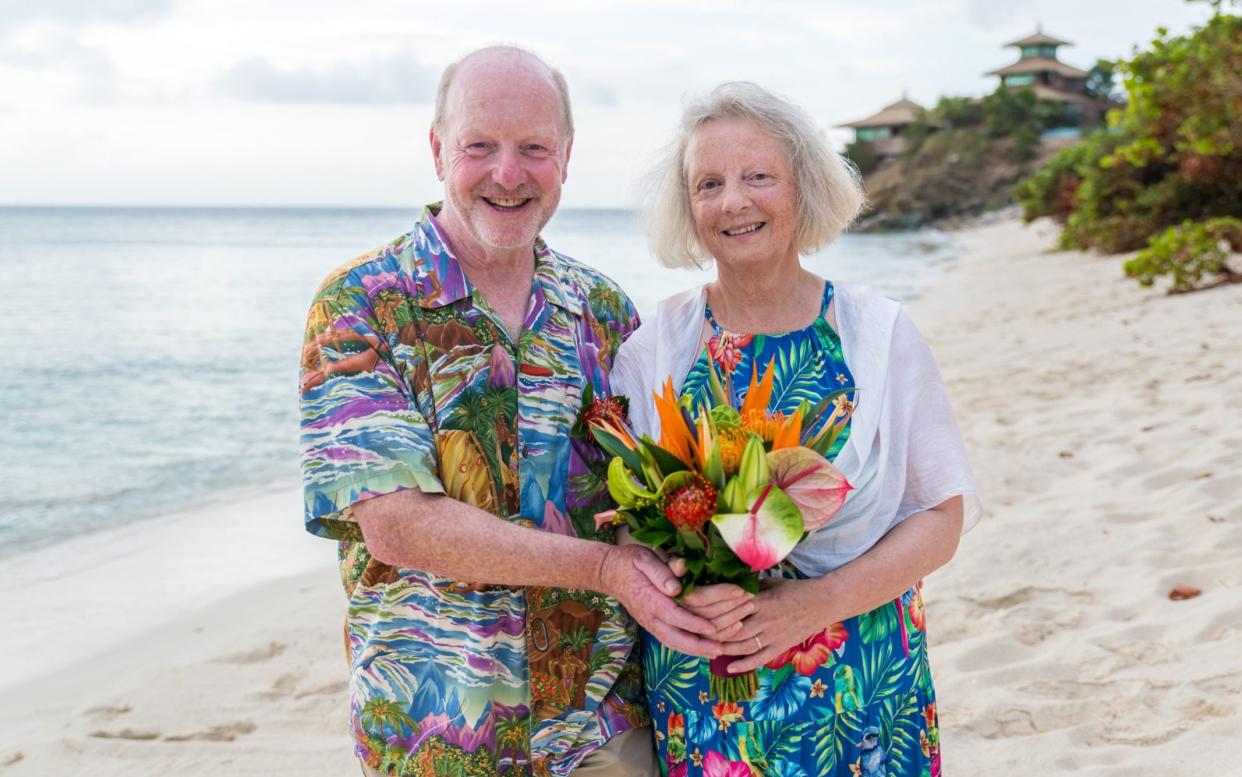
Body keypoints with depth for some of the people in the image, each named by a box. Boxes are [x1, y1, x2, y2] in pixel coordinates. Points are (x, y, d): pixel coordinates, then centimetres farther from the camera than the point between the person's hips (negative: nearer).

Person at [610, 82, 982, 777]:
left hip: (863, 690, 0)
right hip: (697, 693, 0)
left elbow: (941, 517, -2)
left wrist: (816, 602, -17)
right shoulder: (654, 348, -1)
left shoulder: (878, 332, -1)